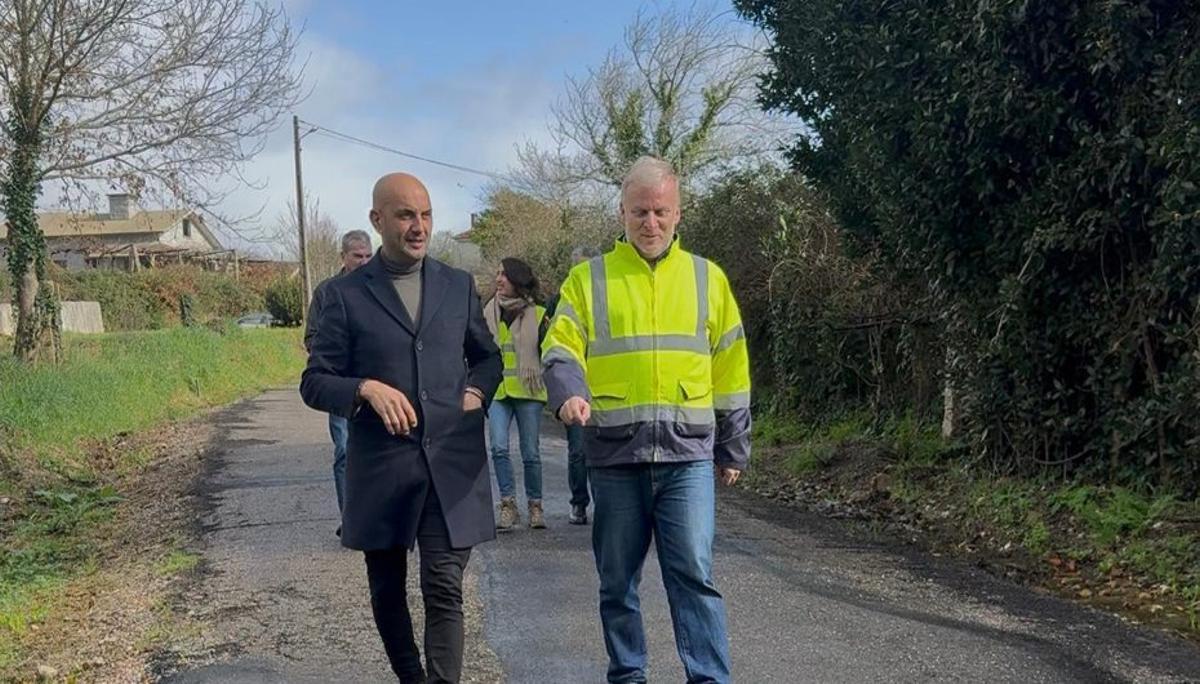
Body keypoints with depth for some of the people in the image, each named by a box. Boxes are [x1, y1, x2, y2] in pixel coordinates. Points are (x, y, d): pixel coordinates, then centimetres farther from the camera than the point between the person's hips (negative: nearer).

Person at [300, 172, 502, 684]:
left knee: (444, 589, -6)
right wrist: (366, 389, -19)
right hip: (381, 467, 0)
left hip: (453, 464, 1)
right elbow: (315, 383, 0)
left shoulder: (459, 285, 9)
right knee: (387, 592, 15)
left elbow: (488, 357, 21)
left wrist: (477, 391, 0)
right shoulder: (344, 294, 0)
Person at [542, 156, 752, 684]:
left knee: (694, 575, -5)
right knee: (618, 580, 10)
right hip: (614, 454, 1)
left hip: (688, 452, 0)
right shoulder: (588, 278, 6)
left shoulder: (707, 278, 9)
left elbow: (730, 372, 11)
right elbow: (562, 347, -3)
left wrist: (733, 449, 11)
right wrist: (569, 393, -25)